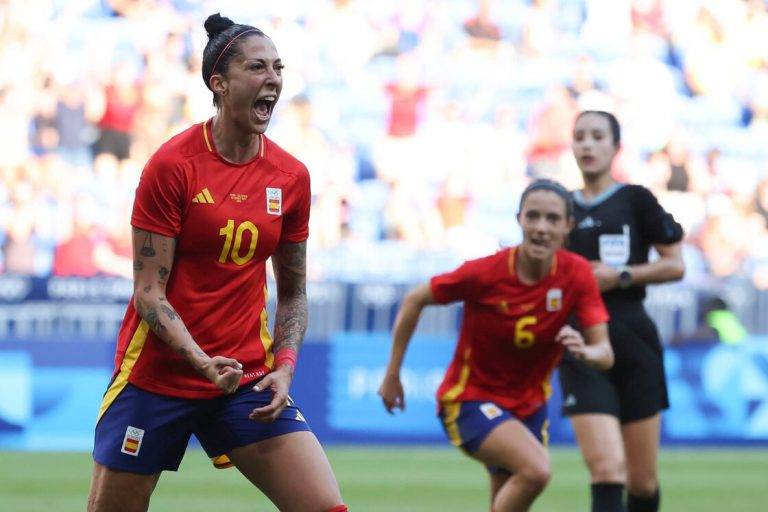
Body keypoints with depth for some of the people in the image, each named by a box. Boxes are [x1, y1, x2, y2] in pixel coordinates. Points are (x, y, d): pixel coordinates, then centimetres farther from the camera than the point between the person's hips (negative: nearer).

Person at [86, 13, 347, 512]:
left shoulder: (292, 177, 2)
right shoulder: (173, 165, -11)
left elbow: (293, 293, 12)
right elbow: (148, 293, -12)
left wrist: (283, 367, -5)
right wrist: (202, 361, -25)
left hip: (248, 378, 4)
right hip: (157, 374, -3)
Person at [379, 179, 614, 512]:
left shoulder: (576, 274, -13)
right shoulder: (485, 273, -21)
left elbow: (605, 354, -16)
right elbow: (414, 301, -7)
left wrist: (585, 351, -41)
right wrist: (392, 375, -2)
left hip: (529, 405, 5)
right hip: (470, 400, -5)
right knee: (536, 469, -30)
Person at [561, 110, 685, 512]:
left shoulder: (636, 200, 3)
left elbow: (675, 265, 0)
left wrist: (621, 276, -10)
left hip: (634, 343, -1)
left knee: (642, 479, 4)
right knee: (607, 470, -18)